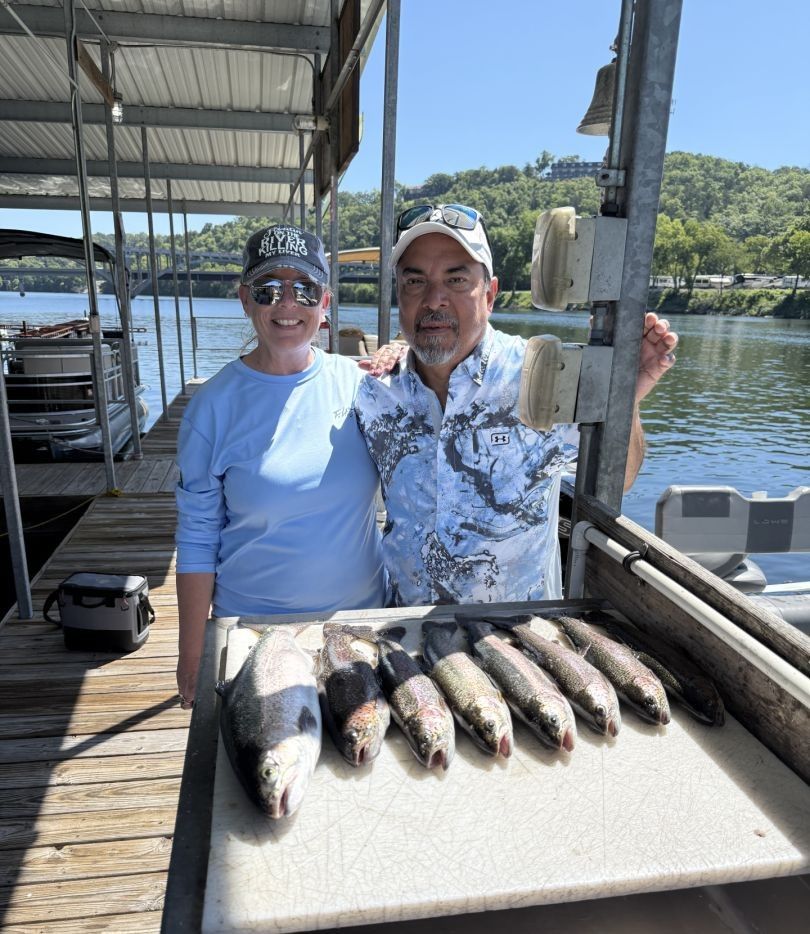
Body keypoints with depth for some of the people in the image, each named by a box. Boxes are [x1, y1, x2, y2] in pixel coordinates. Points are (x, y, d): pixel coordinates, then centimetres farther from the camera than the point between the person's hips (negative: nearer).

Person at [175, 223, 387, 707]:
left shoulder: (360, 383, -6)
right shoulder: (215, 404, -10)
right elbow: (197, 540, -6)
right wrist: (192, 658, -4)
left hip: (363, 611, 2)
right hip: (253, 626, -2)